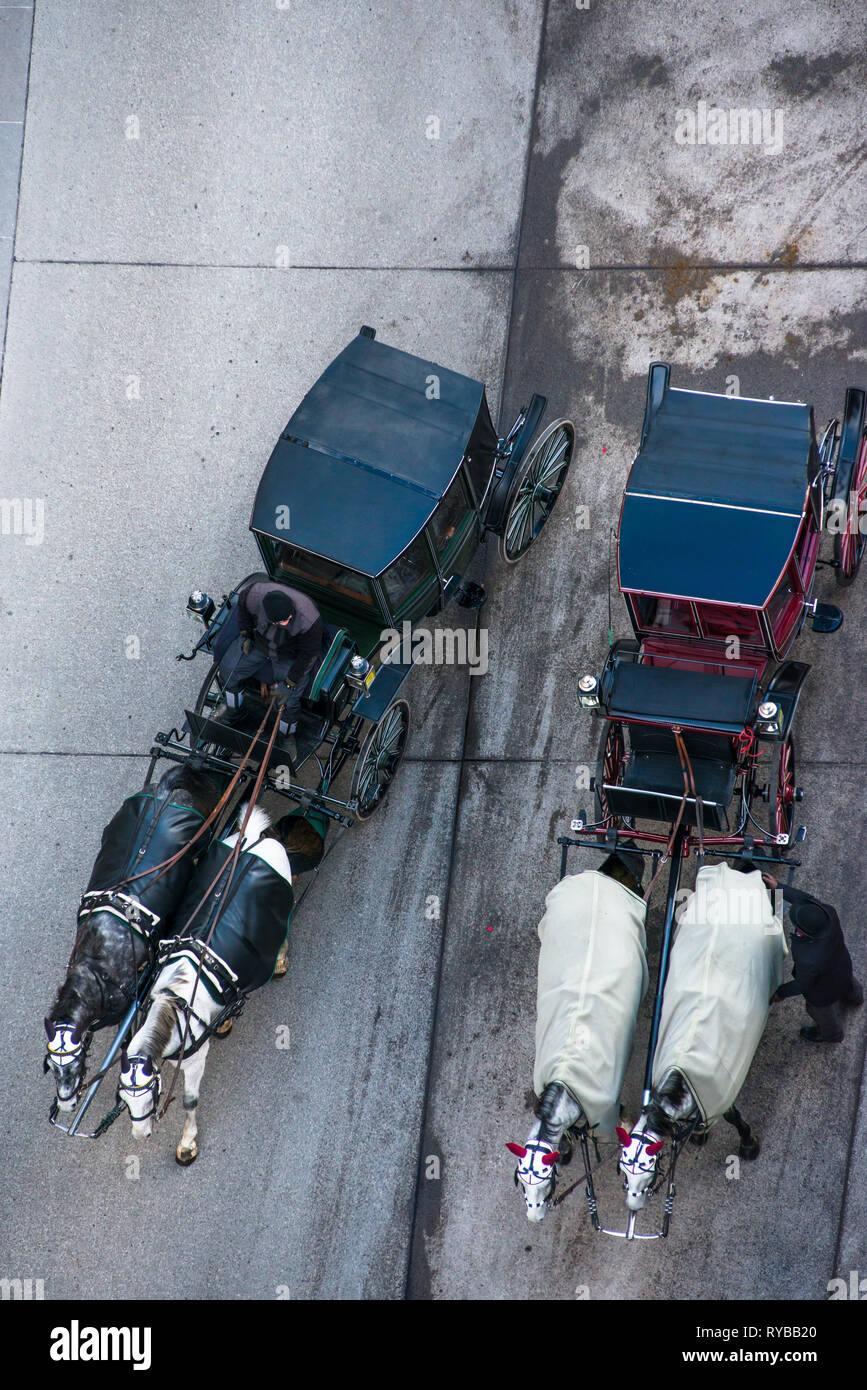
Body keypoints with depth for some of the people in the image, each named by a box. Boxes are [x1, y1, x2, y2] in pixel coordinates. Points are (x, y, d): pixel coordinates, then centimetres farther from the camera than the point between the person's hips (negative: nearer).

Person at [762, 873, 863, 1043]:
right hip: (842, 966, 5)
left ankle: (830, 1034, 64)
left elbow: (801, 985, -27)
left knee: (822, 1011, 31)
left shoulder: (809, 960, -49)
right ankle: (855, 998, 75)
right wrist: (778, 887, -10)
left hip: (824, 990, -5)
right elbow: (805, 898, -16)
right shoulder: (828, 913, -37)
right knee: (848, 986, 40)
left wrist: (780, 993, -9)